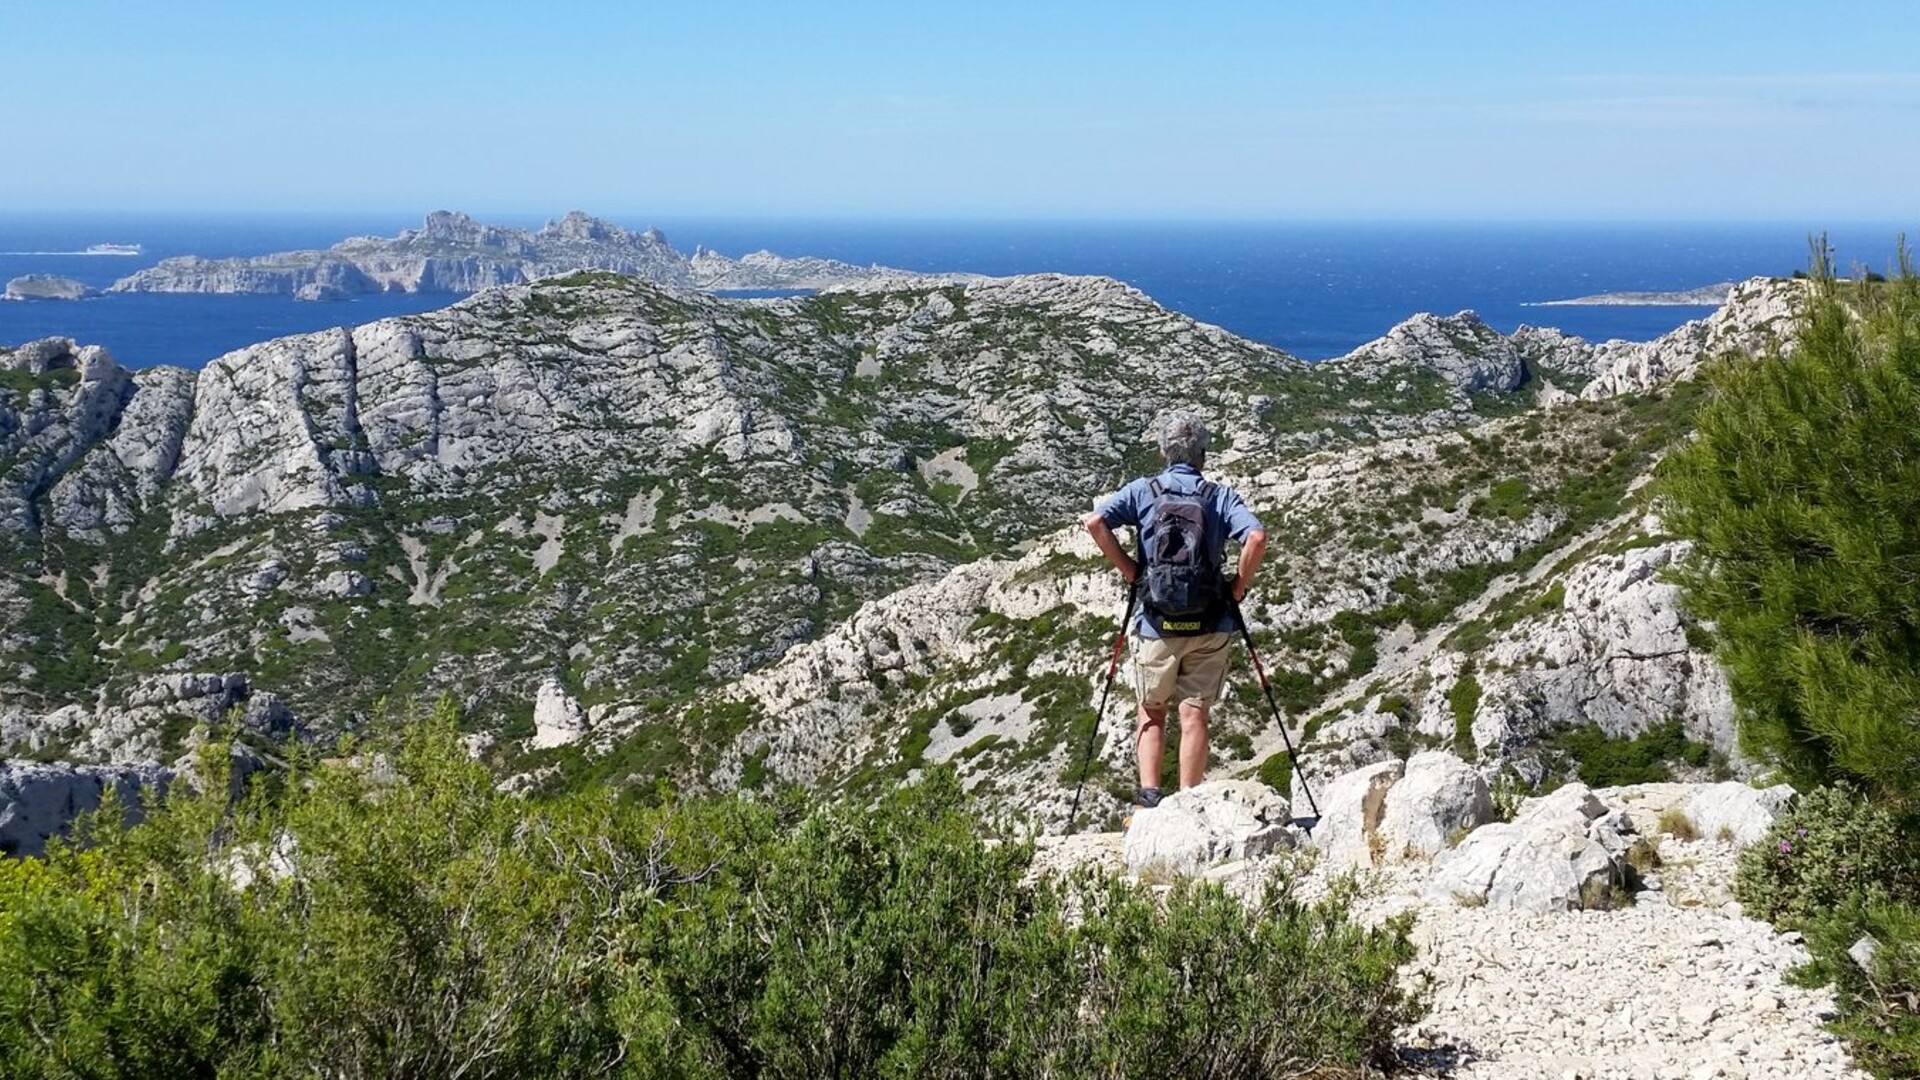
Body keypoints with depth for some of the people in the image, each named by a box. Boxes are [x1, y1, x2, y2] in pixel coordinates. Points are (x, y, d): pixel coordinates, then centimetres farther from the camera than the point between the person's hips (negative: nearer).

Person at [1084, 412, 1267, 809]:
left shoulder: (1142, 490, 3)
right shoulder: (1221, 495, 1)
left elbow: (1095, 522, -11)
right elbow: (1256, 538, -15)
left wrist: (1128, 570, -2)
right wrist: (1239, 586, -2)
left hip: (1156, 623, 0)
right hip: (1210, 624, 0)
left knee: (1151, 711, 15)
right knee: (1194, 715, 4)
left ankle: (1149, 794, 2)